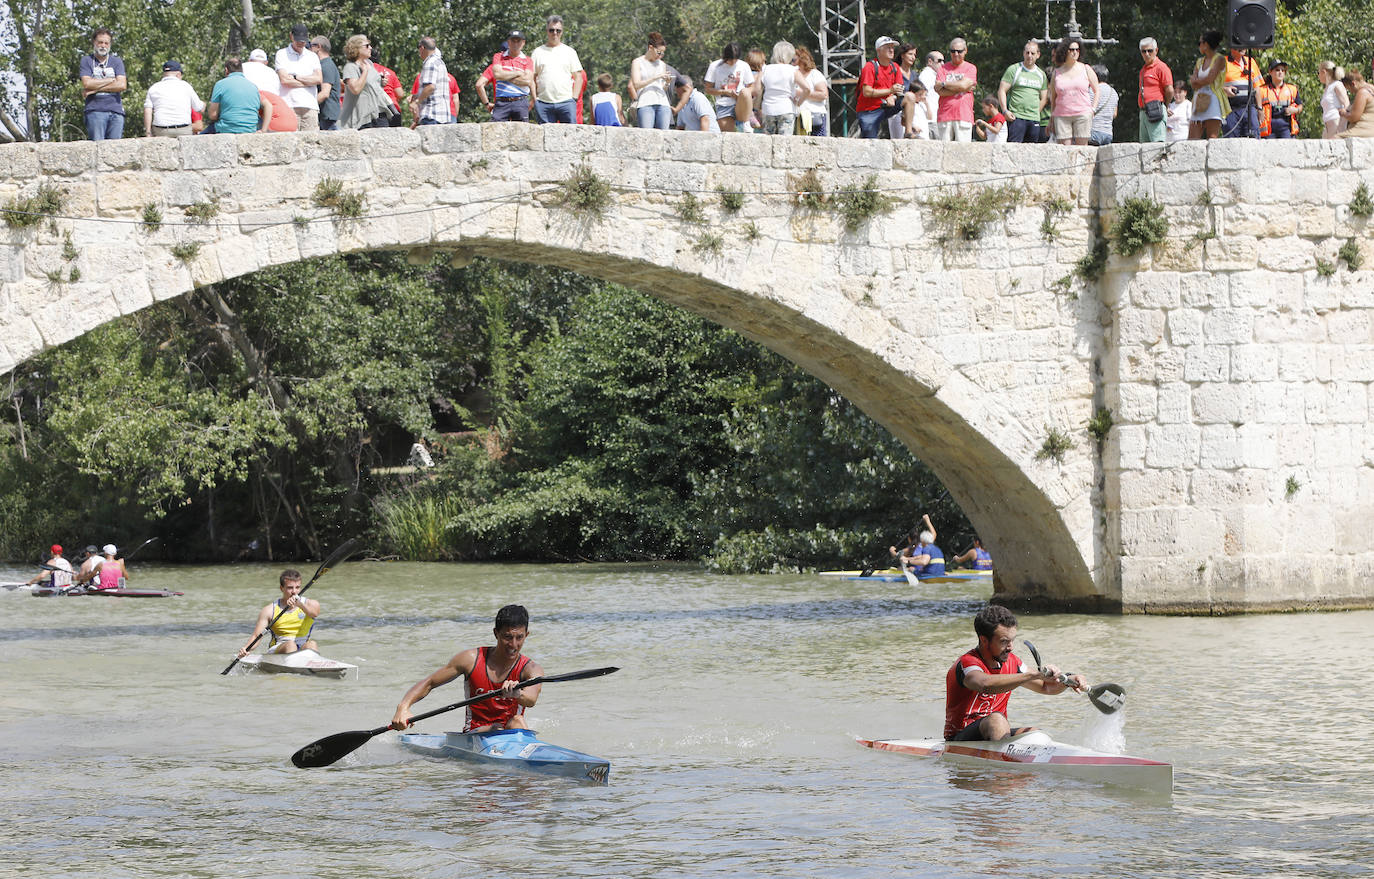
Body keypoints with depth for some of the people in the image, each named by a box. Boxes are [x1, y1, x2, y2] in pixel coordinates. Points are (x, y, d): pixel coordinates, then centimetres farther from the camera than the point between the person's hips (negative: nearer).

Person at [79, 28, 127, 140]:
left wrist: (95, 89, -3)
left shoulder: (117, 61, 15)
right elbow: (87, 84, -5)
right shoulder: (86, 61, 11)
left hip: (116, 111, 2)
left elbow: (122, 85, 0)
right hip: (95, 111, -2)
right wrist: (111, 80, 0)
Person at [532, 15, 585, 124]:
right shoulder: (538, 52, 13)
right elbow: (531, 77, 11)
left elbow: (578, 77, 10)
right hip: (543, 103, 1)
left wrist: (574, 98, -1)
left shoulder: (570, 52, 13)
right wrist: (534, 99, -1)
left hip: (566, 102, -1)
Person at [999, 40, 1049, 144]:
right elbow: (1002, 91, -1)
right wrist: (1005, 111, -13)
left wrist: (1035, 113, 10)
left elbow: (1044, 98, 21)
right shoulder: (1014, 70, 2)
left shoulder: (1041, 74, 15)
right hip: (1016, 118, -5)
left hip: (1034, 120, 5)